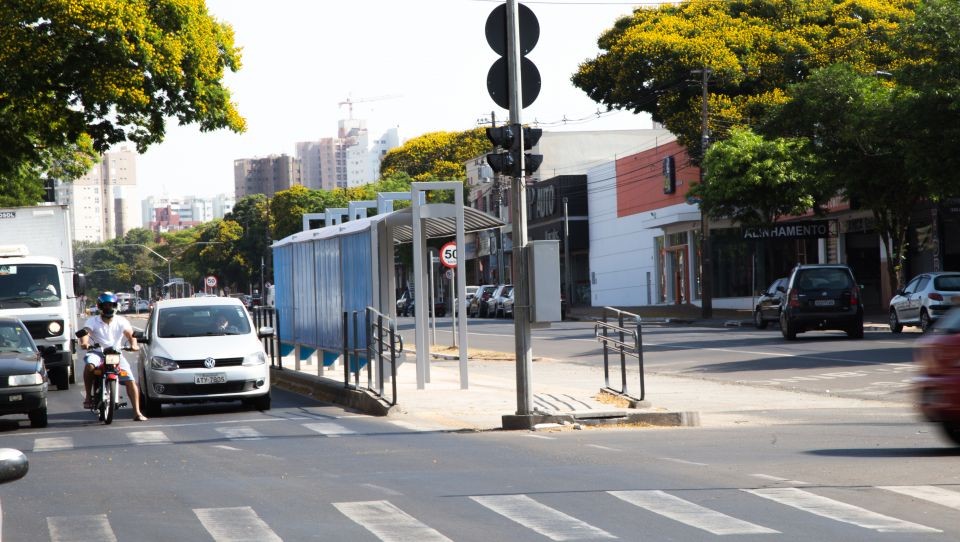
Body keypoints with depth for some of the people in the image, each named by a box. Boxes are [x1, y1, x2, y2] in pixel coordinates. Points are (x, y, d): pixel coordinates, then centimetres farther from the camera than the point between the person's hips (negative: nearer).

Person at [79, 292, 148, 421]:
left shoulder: (121, 321, 6)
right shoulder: (93, 321, 0)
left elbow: (130, 334, -2)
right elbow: (85, 331, -17)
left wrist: (133, 345, -24)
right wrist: (84, 342, -40)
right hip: (97, 353, -2)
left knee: (131, 381, -12)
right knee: (89, 365, -37)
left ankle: (137, 413, -9)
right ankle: (88, 396, -21)